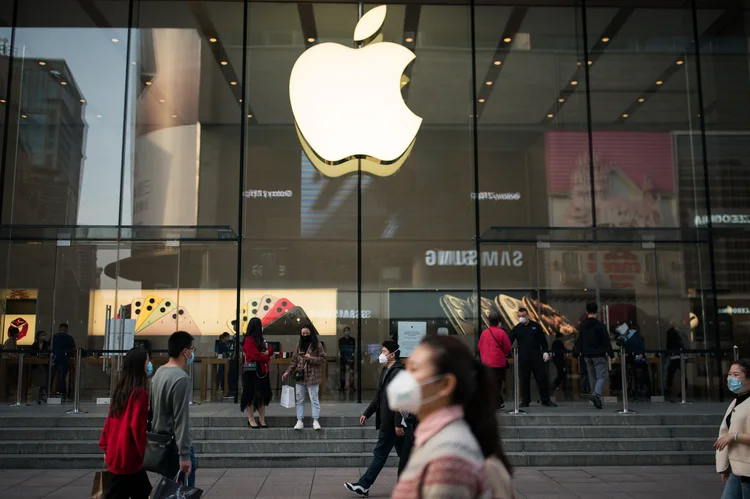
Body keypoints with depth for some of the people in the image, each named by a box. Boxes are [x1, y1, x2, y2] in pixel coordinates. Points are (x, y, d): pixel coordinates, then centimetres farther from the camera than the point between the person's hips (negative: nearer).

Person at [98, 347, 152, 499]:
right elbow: (137, 425, -20)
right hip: (129, 456, -8)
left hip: (116, 453, 8)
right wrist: (144, 452, -10)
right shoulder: (139, 392, -18)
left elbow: (110, 420, 13)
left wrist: (106, 446, 20)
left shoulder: (120, 388, 6)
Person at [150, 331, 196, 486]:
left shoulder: (159, 372, 6)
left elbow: (154, 409, 12)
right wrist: (184, 454, -21)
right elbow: (181, 420, -22)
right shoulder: (181, 378, -20)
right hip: (175, 445, -9)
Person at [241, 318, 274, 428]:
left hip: (262, 371, 9)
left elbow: (270, 351, 14)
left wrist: (267, 352, -10)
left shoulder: (260, 339, 17)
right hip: (252, 371, -9)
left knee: (262, 395, 6)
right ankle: (251, 419, 4)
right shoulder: (249, 340, -12)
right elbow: (255, 355, -19)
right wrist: (267, 358, -4)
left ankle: (262, 420, 9)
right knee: (252, 395, -3)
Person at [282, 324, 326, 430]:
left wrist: (311, 358, -17)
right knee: (299, 399, 7)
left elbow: (322, 359, -5)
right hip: (300, 376, 5)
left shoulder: (317, 345, -3)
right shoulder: (299, 345, 11)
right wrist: (288, 372, 6)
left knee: (314, 399, 2)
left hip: (312, 377, -4)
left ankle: (315, 421, 8)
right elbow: (294, 361, 14)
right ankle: (299, 421, 12)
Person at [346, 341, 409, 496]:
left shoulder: (399, 372, -16)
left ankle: (363, 485, 6)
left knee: (380, 453, -1)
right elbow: (379, 396, 21)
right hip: (387, 421, 9)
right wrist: (367, 414, 19)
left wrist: (398, 423, -22)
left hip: (391, 422, -9)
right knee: (403, 453, 13)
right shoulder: (386, 371, 14)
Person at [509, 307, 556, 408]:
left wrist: (545, 351, 0)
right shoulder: (516, 329, 6)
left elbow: (543, 340, 11)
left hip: (537, 357, 0)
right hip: (523, 358, 0)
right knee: (524, 380, 2)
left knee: (542, 378, 1)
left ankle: (546, 400, 11)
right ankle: (525, 401, 12)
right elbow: (509, 342, 2)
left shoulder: (536, 326, 8)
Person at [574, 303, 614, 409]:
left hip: (587, 355, 5)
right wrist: (611, 355, -5)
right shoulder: (600, 325, -11)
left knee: (592, 377, 13)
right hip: (598, 355, -5)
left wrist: (577, 353, 18)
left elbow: (579, 341, 12)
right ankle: (597, 395, -26)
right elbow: (606, 342, -10)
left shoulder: (581, 325, 6)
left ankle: (596, 400, 15)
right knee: (601, 377, -4)